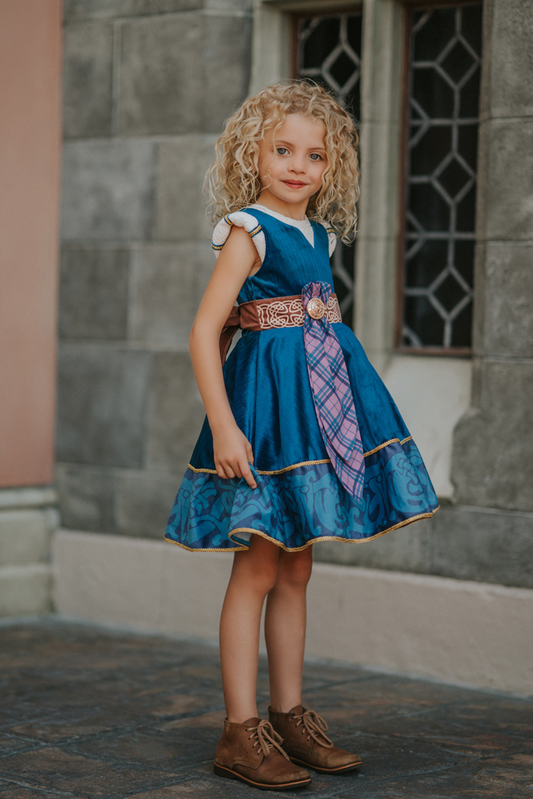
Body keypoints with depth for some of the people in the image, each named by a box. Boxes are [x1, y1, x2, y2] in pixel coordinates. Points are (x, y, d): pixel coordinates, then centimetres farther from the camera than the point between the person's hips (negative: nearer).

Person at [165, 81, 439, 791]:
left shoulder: (318, 234, 12)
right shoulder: (250, 232, -10)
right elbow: (204, 332, -16)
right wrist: (223, 426, -22)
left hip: (319, 396, 8)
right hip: (268, 394, -8)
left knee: (296, 568, 12)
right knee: (259, 569, -5)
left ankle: (290, 718, 21)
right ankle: (241, 732, 2)